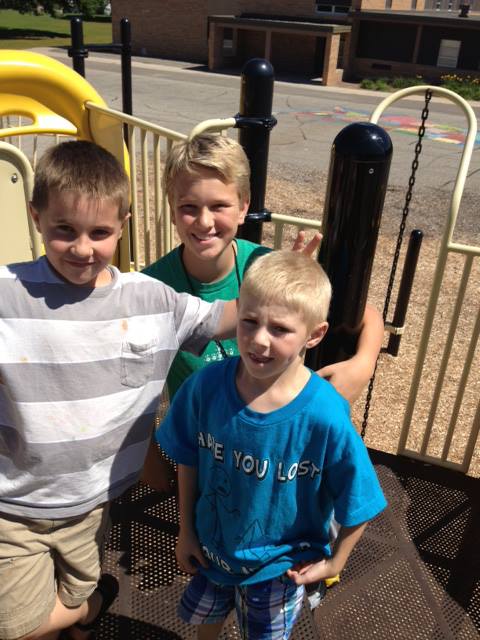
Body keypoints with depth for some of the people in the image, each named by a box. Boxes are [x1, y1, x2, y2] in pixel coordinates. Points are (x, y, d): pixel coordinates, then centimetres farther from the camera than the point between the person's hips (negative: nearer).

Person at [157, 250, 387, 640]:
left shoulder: (325, 417, -34)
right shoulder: (205, 386, -26)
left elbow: (357, 503, -18)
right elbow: (188, 461, -8)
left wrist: (333, 563, -6)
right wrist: (186, 531, 0)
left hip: (277, 566, -3)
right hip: (209, 548, 3)